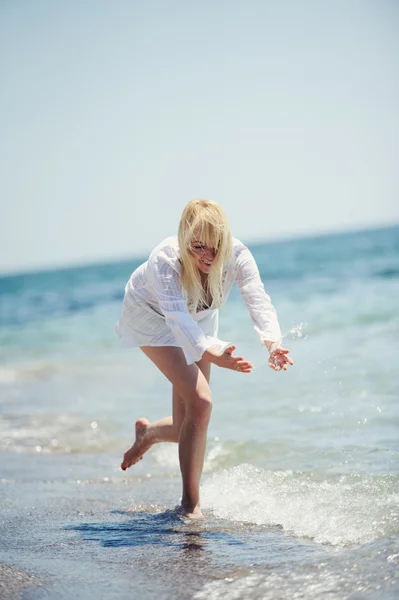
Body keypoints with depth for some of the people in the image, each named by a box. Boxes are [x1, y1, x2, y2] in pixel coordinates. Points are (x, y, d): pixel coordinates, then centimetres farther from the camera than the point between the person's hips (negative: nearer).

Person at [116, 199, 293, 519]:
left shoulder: (236, 255, -30)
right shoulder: (165, 261, -39)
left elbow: (258, 300, -44)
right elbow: (177, 317, -53)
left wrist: (273, 342, -65)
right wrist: (212, 352, -71)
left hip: (200, 319, 5)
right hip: (152, 315, -4)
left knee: (186, 428, 5)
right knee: (200, 401, -23)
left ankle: (147, 431, 43)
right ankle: (191, 504, -11)